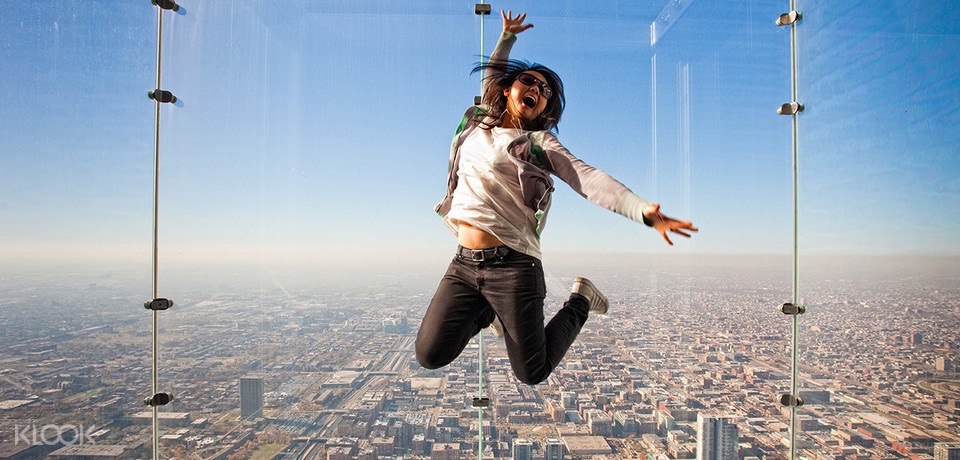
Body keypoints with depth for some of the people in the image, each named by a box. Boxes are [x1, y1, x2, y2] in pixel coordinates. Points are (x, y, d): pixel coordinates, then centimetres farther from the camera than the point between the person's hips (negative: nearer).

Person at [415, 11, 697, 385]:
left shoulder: (540, 142, 0)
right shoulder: (477, 124, 13)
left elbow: (588, 179, -14)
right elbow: (491, 76, 34)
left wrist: (643, 210, -27)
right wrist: (507, 38, 35)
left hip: (512, 266, -4)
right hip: (463, 264, 5)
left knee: (533, 373, 1)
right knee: (430, 355, -3)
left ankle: (581, 300, 25)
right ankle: (488, 312, 24)